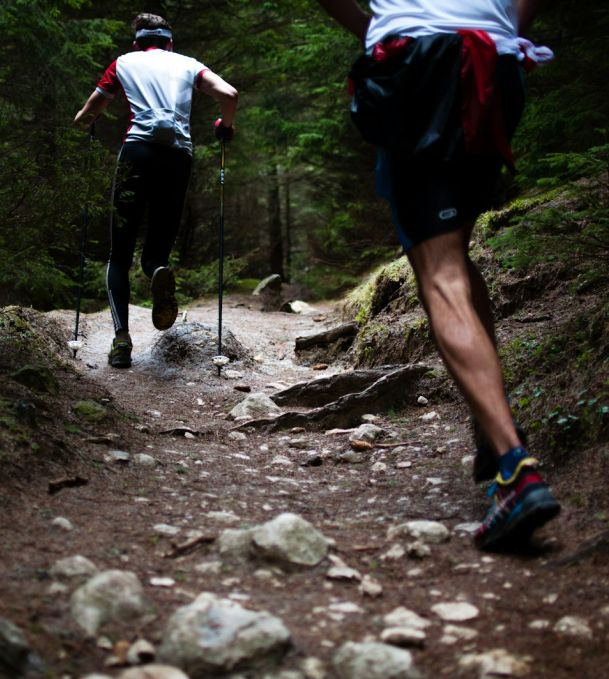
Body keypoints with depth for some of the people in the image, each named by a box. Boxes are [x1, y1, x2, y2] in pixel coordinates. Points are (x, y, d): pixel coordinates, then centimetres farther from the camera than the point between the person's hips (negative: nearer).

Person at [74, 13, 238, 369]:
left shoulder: (124, 63, 20)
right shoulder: (188, 64, 21)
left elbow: (85, 116, 23)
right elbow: (229, 94, 4)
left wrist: (83, 121, 46)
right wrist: (226, 126, 24)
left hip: (138, 151, -1)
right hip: (178, 155, 1)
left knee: (120, 254, 5)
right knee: (158, 247, 12)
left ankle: (121, 336, -13)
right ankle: (159, 270, -26)